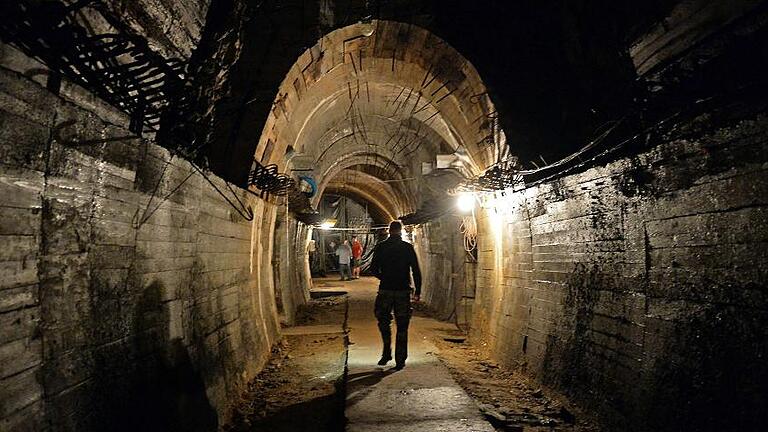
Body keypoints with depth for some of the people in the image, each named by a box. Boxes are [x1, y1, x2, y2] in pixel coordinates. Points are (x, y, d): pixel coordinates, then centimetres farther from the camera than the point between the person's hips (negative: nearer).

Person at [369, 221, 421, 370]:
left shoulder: (380, 247, 0)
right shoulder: (408, 248, -2)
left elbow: (373, 269, 2)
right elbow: (416, 271, -4)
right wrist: (418, 291, 3)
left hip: (385, 290, 1)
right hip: (403, 291, -1)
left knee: (383, 321, 20)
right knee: (402, 327, 6)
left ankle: (387, 353, 13)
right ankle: (400, 360, 8)